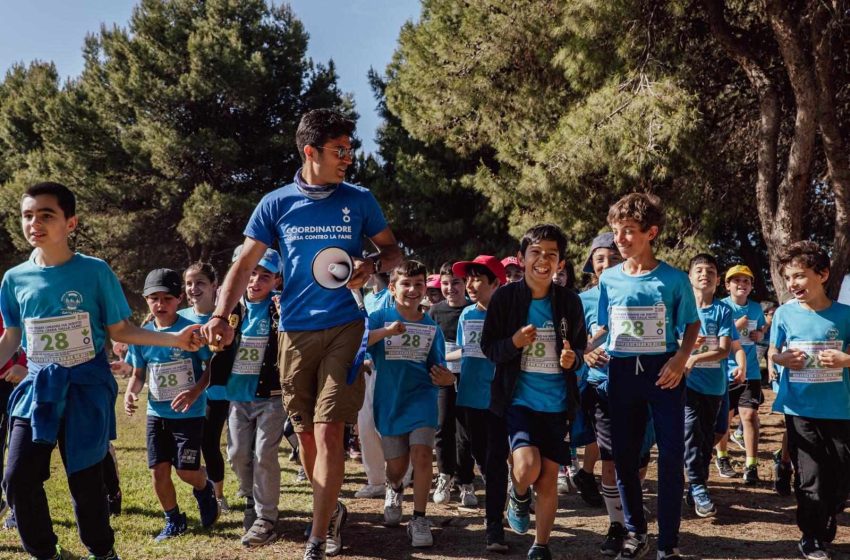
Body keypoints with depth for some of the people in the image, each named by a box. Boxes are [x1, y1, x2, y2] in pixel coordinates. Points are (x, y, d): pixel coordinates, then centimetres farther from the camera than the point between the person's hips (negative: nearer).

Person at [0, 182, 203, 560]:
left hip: (86, 387, -3)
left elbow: (119, 331, -2)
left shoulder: (95, 272, -7)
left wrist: (174, 339, -13)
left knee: (85, 481, 3)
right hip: (38, 386, 3)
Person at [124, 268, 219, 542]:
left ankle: (205, 489, 33)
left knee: (186, 470, -3)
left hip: (189, 413, -4)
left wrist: (195, 391, -26)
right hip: (156, 414, 4)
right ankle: (174, 521, 26)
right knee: (158, 471, 4)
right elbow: (138, 374, 10)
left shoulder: (192, 330, -12)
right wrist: (130, 393, -11)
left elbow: (212, 367, -9)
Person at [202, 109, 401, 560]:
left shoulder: (359, 200, 2)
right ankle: (331, 510, 34)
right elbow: (245, 264, 0)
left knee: (328, 432, -9)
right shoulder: (276, 203, 1)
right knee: (304, 434, 11)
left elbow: (392, 250, 11)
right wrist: (221, 316, -14)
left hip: (344, 327, -2)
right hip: (295, 330, 2)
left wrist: (372, 265, -13)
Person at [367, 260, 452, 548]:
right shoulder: (381, 318, -5)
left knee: (422, 453, -18)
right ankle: (395, 490, 45)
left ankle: (419, 518, -2)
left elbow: (437, 371, 5)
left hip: (421, 396, 0)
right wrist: (387, 332, -35)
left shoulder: (431, 327, 2)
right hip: (389, 401, 0)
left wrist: (447, 378, -18)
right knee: (396, 466, 8)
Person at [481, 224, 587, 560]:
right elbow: (488, 347, -3)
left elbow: (580, 347, 9)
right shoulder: (504, 297, -7)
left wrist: (573, 358, -14)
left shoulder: (570, 302, -1)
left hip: (556, 402, 2)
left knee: (549, 478, 6)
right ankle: (519, 496, 18)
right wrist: (514, 342, -22)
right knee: (528, 467, -20)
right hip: (517, 398, -2)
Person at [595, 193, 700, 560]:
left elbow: (692, 325, 2)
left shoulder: (674, 279, -5)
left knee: (671, 457, 0)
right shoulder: (609, 279, 3)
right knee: (624, 455, 10)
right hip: (622, 373, 3)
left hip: (663, 373, -2)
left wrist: (681, 358, -13)